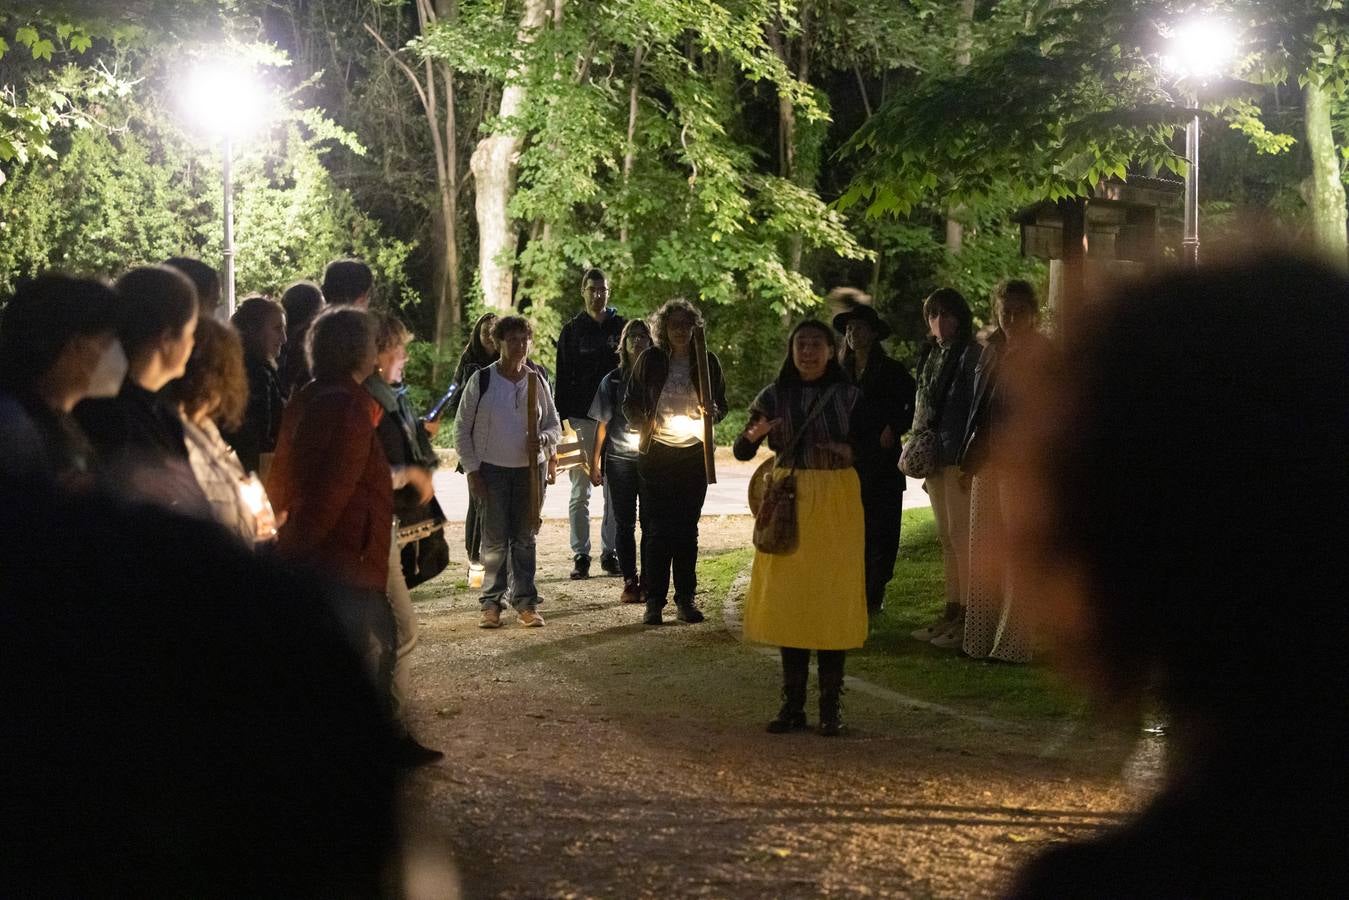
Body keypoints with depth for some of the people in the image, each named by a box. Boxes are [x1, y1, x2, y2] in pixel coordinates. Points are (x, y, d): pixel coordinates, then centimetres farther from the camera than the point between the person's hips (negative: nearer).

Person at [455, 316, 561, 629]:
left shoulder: (537, 381, 6)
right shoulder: (481, 380, -3)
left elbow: (554, 425, 13)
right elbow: (462, 429, 0)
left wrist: (544, 439, -11)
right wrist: (472, 470, -6)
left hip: (530, 470, 3)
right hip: (492, 470, -3)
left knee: (524, 539, 7)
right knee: (495, 540, -3)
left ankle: (525, 602, 13)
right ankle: (491, 603, 7)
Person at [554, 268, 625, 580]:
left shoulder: (621, 326, 5)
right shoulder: (572, 330, 3)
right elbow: (563, 377, 2)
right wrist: (562, 417, -6)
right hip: (582, 418, -1)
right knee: (580, 490, 2)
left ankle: (611, 551, 12)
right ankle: (580, 554, 6)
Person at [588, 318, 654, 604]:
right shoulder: (612, 381, 6)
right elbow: (602, 425, 8)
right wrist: (594, 463, 5)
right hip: (619, 460, 0)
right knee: (624, 524, 2)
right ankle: (629, 581, 8)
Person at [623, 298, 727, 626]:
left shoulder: (707, 361, 4)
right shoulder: (650, 360, 1)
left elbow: (721, 405, 11)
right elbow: (630, 402, 6)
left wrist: (712, 410, -12)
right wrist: (643, 423, -13)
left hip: (694, 454, 1)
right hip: (655, 452, -1)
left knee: (687, 528, 5)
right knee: (656, 528, -3)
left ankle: (685, 598, 12)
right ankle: (654, 600, 2)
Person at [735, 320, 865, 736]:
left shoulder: (848, 395, 2)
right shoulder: (774, 396, 4)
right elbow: (742, 452, 1)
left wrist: (848, 452, -18)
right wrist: (754, 433, -21)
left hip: (836, 502, -1)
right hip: (788, 502, 2)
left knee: (832, 599, -2)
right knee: (788, 600, 2)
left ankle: (831, 706, 3)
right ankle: (792, 704, 9)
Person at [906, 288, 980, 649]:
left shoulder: (971, 355, -9)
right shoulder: (929, 355, 15)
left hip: (959, 458, -8)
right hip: (934, 456, 8)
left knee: (961, 535, -8)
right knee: (946, 537, 11)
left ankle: (968, 615, -4)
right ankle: (951, 611, 16)